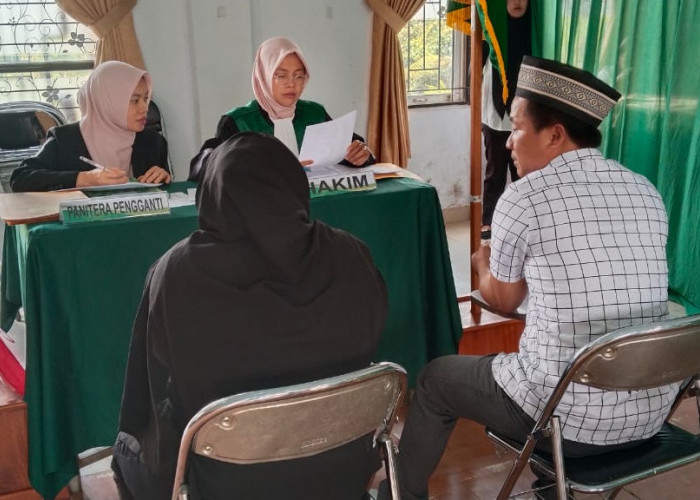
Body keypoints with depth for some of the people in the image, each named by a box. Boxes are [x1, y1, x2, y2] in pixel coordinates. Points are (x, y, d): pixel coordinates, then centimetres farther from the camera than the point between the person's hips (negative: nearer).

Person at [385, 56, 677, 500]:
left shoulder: (525, 196, -12)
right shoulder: (647, 193, 4)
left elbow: (503, 299, 3)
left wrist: (482, 262, 25)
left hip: (571, 416, -6)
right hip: (653, 411, 6)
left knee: (436, 379, 18)